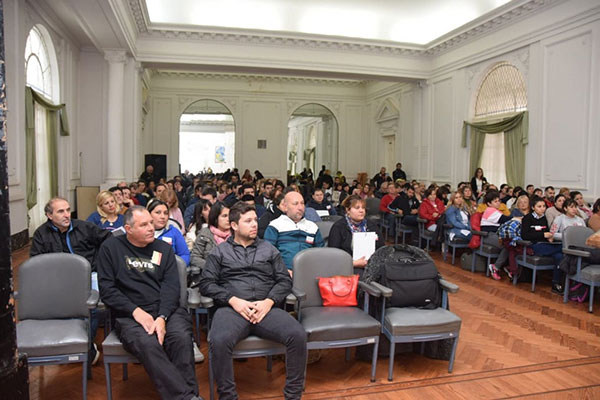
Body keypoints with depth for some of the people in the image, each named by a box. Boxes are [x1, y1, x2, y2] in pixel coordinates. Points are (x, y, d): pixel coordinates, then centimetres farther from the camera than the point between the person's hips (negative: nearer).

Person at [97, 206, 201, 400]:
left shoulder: (164, 248, 12)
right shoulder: (110, 248, 7)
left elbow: (171, 286, 3)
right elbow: (106, 288, 0)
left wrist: (162, 317, -15)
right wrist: (136, 311, -12)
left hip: (166, 309, 2)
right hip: (129, 314, -2)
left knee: (182, 338, -30)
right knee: (147, 344, -33)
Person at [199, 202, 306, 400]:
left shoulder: (269, 248, 20)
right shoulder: (219, 252, 16)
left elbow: (285, 280, 13)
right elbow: (207, 283, 6)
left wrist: (269, 301, -6)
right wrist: (233, 300, -10)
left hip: (267, 308, 2)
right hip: (231, 308, -1)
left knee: (298, 335, -26)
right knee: (219, 341, -34)